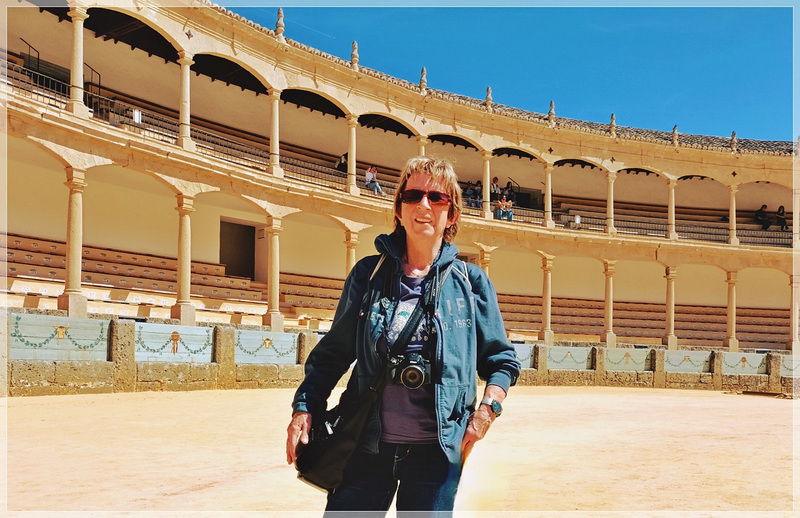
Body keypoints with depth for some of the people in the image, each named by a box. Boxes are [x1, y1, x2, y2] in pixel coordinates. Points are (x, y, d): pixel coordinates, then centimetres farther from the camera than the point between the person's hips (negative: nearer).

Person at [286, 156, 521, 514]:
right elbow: (333, 352, 9)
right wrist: (305, 407, -2)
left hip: (437, 449, 0)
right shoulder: (368, 274, 5)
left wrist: (488, 407, -8)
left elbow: (502, 361, 9)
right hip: (367, 444, 1)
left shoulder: (471, 282, 4)